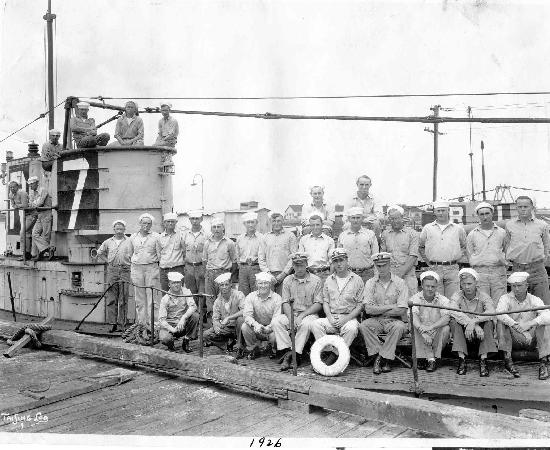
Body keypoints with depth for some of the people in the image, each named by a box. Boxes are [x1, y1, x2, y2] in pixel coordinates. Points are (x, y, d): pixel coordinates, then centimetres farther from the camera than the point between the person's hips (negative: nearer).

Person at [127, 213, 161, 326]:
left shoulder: (155, 237, 4)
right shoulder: (133, 237, 11)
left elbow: (159, 254, 5)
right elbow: (130, 253, 19)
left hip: (151, 267, -2)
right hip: (136, 268, 2)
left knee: (152, 296, -6)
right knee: (139, 297, 4)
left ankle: (153, 322, -3)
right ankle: (141, 322, 9)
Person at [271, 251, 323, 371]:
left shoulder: (316, 280, 2)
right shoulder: (287, 280, 11)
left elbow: (318, 304, -4)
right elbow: (285, 303, 5)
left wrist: (302, 316, -16)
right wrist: (291, 318, -14)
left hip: (309, 314, -3)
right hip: (291, 314, 3)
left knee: (306, 324, -37)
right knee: (276, 321, -25)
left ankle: (296, 354, -27)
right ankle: (287, 352, -25)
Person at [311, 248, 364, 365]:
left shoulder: (357, 280, 4)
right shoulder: (329, 280, 15)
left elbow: (360, 305, 0)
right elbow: (325, 302, 14)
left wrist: (346, 318, -12)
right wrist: (330, 317, -6)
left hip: (349, 317, -3)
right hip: (331, 318, 3)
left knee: (352, 328, -36)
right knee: (315, 324, -25)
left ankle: (335, 354, -24)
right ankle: (328, 351, -22)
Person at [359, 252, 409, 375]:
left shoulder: (400, 283, -1)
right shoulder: (370, 283, 4)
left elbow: (401, 310, -10)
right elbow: (368, 309, -7)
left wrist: (378, 310, -8)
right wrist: (390, 307, -11)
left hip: (394, 320, -1)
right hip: (376, 321, 2)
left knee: (399, 327, -34)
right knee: (363, 326, -28)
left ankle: (380, 359, -22)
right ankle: (384, 360, -21)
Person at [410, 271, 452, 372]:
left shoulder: (443, 300, -6)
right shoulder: (415, 299, -5)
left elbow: (446, 318, -24)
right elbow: (413, 317, -22)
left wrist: (431, 327, -39)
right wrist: (423, 332, -39)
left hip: (438, 335, 0)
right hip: (421, 335, 0)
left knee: (446, 329, -29)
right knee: (415, 327, -29)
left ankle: (435, 356, -11)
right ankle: (431, 359, -25)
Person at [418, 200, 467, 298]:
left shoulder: (458, 228, 9)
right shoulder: (427, 228, 8)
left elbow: (465, 246, 19)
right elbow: (421, 247, 17)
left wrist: (457, 259, 6)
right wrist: (428, 262, 7)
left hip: (452, 269, 0)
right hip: (434, 268, 0)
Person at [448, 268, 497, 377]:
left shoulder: (483, 296, -4)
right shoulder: (456, 296, -4)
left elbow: (491, 312, -26)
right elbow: (453, 312, -26)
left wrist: (474, 321, -40)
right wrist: (472, 324, -38)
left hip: (480, 333, 0)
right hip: (464, 333, 0)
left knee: (489, 322, -27)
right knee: (454, 322, -26)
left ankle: (483, 361, -27)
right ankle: (462, 360, -26)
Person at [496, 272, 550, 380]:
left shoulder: (534, 300, -3)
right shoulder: (506, 298, -5)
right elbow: (499, 313, -28)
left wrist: (530, 323, -40)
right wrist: (515, 326, -44)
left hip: (532, 340, 1)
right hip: (513, 339, -1)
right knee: (501, 323, -26)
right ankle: (507, 361, -26)